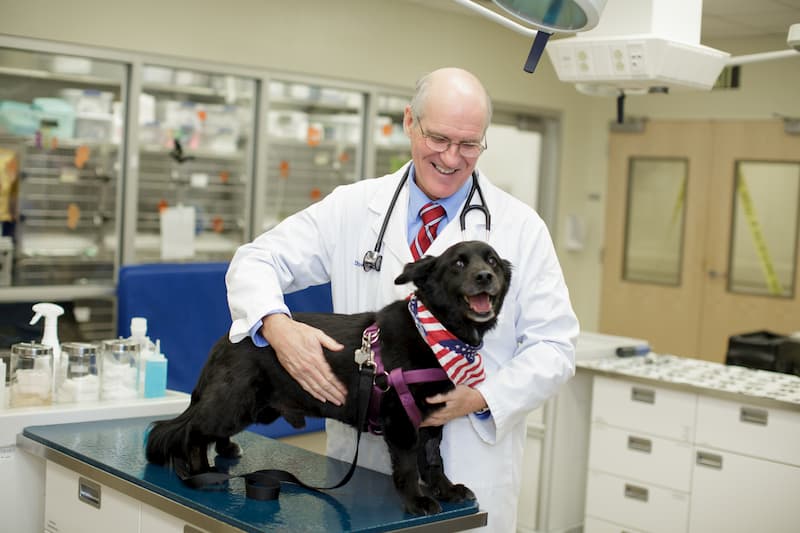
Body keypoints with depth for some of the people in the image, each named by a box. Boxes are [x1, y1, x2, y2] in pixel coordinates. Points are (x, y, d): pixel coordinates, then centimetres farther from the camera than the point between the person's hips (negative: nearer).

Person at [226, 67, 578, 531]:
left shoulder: (521, 228, -2)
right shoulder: (352, 208, 1)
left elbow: (555, 346, -2)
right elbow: (257, 261, 1)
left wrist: (482, 398, -18)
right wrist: (277, 327, -21)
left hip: (472, 463, -1)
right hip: (360, 453, 1)